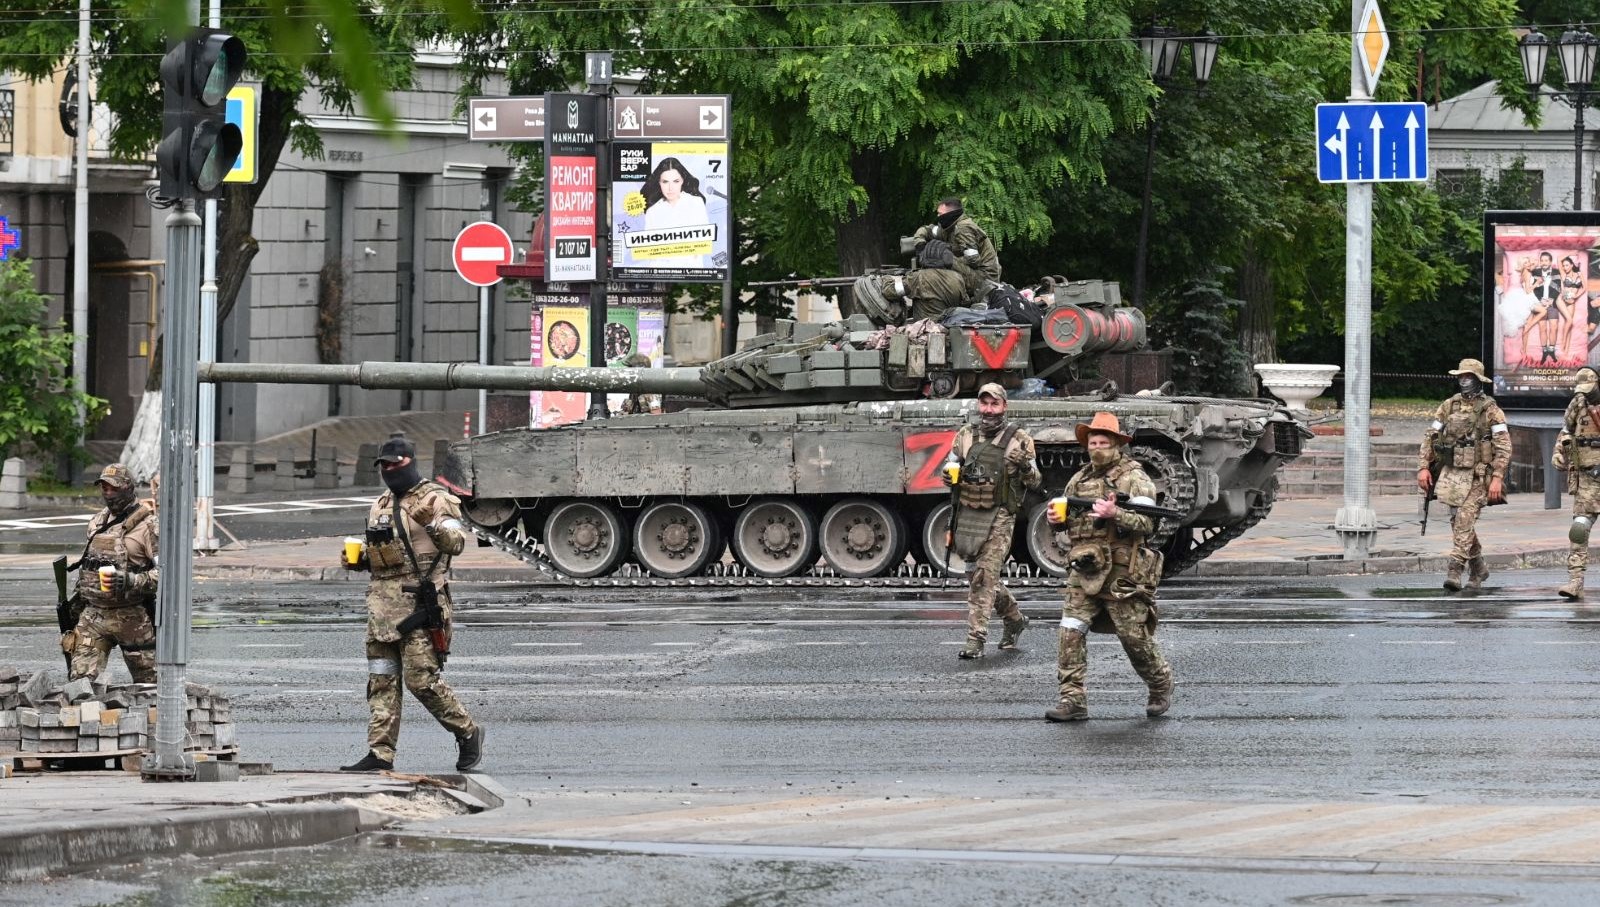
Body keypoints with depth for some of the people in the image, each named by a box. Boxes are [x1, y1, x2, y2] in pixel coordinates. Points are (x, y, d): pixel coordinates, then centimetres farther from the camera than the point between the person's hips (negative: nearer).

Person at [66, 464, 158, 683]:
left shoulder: (148, 526, -9)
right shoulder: (97, 522, 12)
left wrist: (131, 581, -29)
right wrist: (79, 597, 21)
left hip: (132, 616, -5)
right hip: (93, 614, 5)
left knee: (147, 682, 6)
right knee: (81, 678, -7)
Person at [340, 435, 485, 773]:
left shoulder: (434, 499, -4)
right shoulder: (380, 506, 19)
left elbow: (456, 541, -14)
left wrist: (435, 525, -34)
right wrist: (358, 559, 10)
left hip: (419, 603, -8)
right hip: (382, 603, 8)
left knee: (421, 679, -10)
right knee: (381, 682, 4)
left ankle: (468, 733, 7)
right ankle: (380, 754, 5)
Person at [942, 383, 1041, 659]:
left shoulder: (1019, 440, -1)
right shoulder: (965, 435, 9)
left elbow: (1034, 482, 3)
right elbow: (951, 468, 17)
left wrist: (1025, 466, -19)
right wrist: (949, 477, -6)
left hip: (998, 517, -5)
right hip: (967, 513, 5)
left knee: (984, 576, -13)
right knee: (984, 576, 14)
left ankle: (976, 639, -13)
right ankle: (1014, 619, 36)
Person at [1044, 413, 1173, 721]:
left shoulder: (1133, 479, -4)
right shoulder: (1079, 479, 15)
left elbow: (1146, 523, -14)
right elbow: (1066, 519, 25)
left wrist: (1115, 515, -30)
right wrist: (1056, 517, 2)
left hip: (1122, 574, -5)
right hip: (1085, 572, 5)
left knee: (1135, 637, 2)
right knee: (1071, 632, -8)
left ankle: (1161, 687, 26)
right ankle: (1073, 700, -7)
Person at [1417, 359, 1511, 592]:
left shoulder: (1491, 410, -5)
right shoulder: (1448, 406, 9)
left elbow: (1503, 446, -9)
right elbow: (1430, 438, 12)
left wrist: (1497, 478, -17)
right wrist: (1423, 467, 0)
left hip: (1477, 476, -5)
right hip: (1451, 474, 5)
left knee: (1464, 521, -15)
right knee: (1459, 522, 11)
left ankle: (1455, 571, -18)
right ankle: (1478, 568, 27)